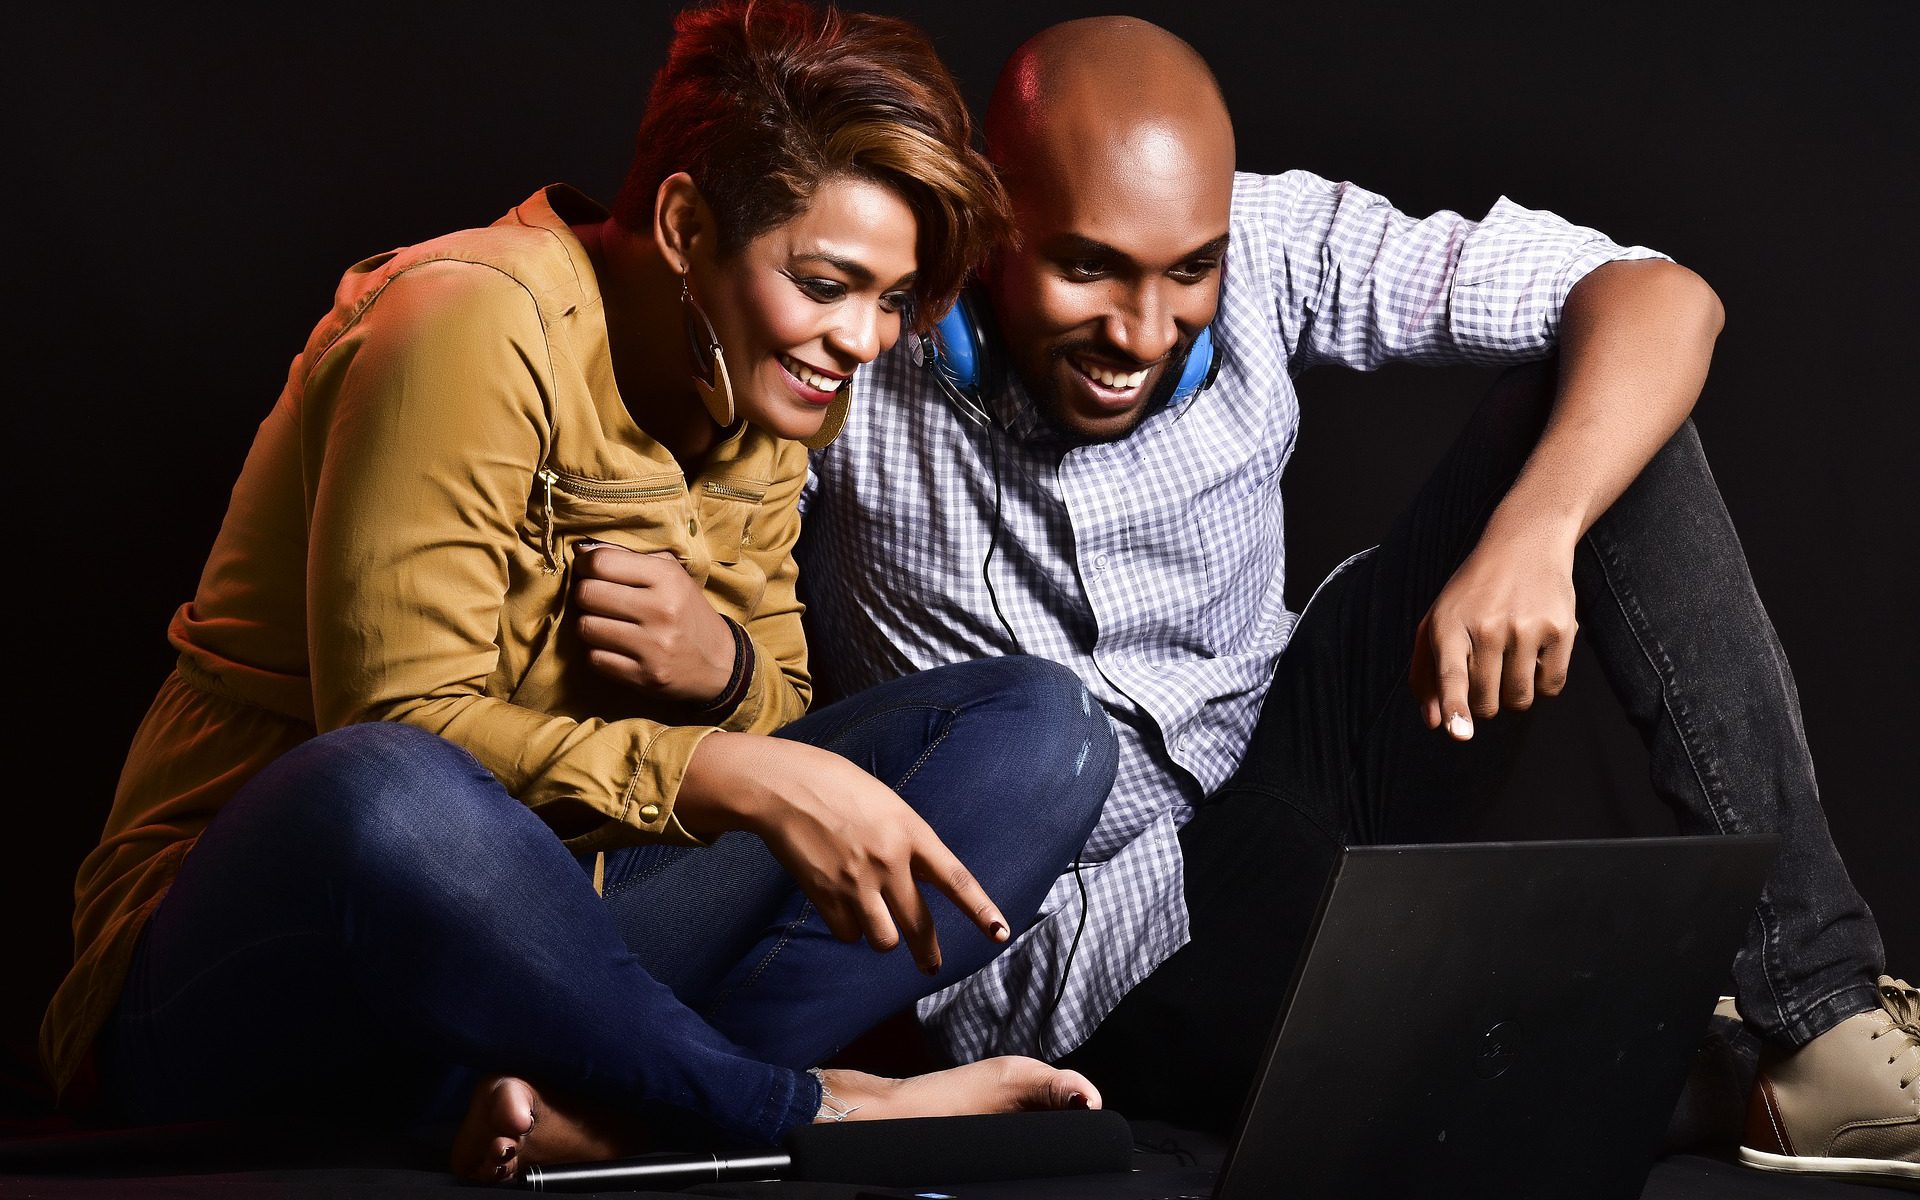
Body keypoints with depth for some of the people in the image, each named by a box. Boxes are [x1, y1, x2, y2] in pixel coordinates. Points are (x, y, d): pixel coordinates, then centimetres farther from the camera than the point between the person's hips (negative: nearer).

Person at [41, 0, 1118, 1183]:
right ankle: (801, 1111, -25)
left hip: (542, 929, 7)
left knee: (1043, 727, -9)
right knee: (380, 799, -45)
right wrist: (738, 776, -30)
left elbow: (779, 707, 12)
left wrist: (723, 670, -13)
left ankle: (601, 1101, -27)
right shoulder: (480, 330, -15)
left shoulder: (762, 391, 8)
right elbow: (403, 739, -20)